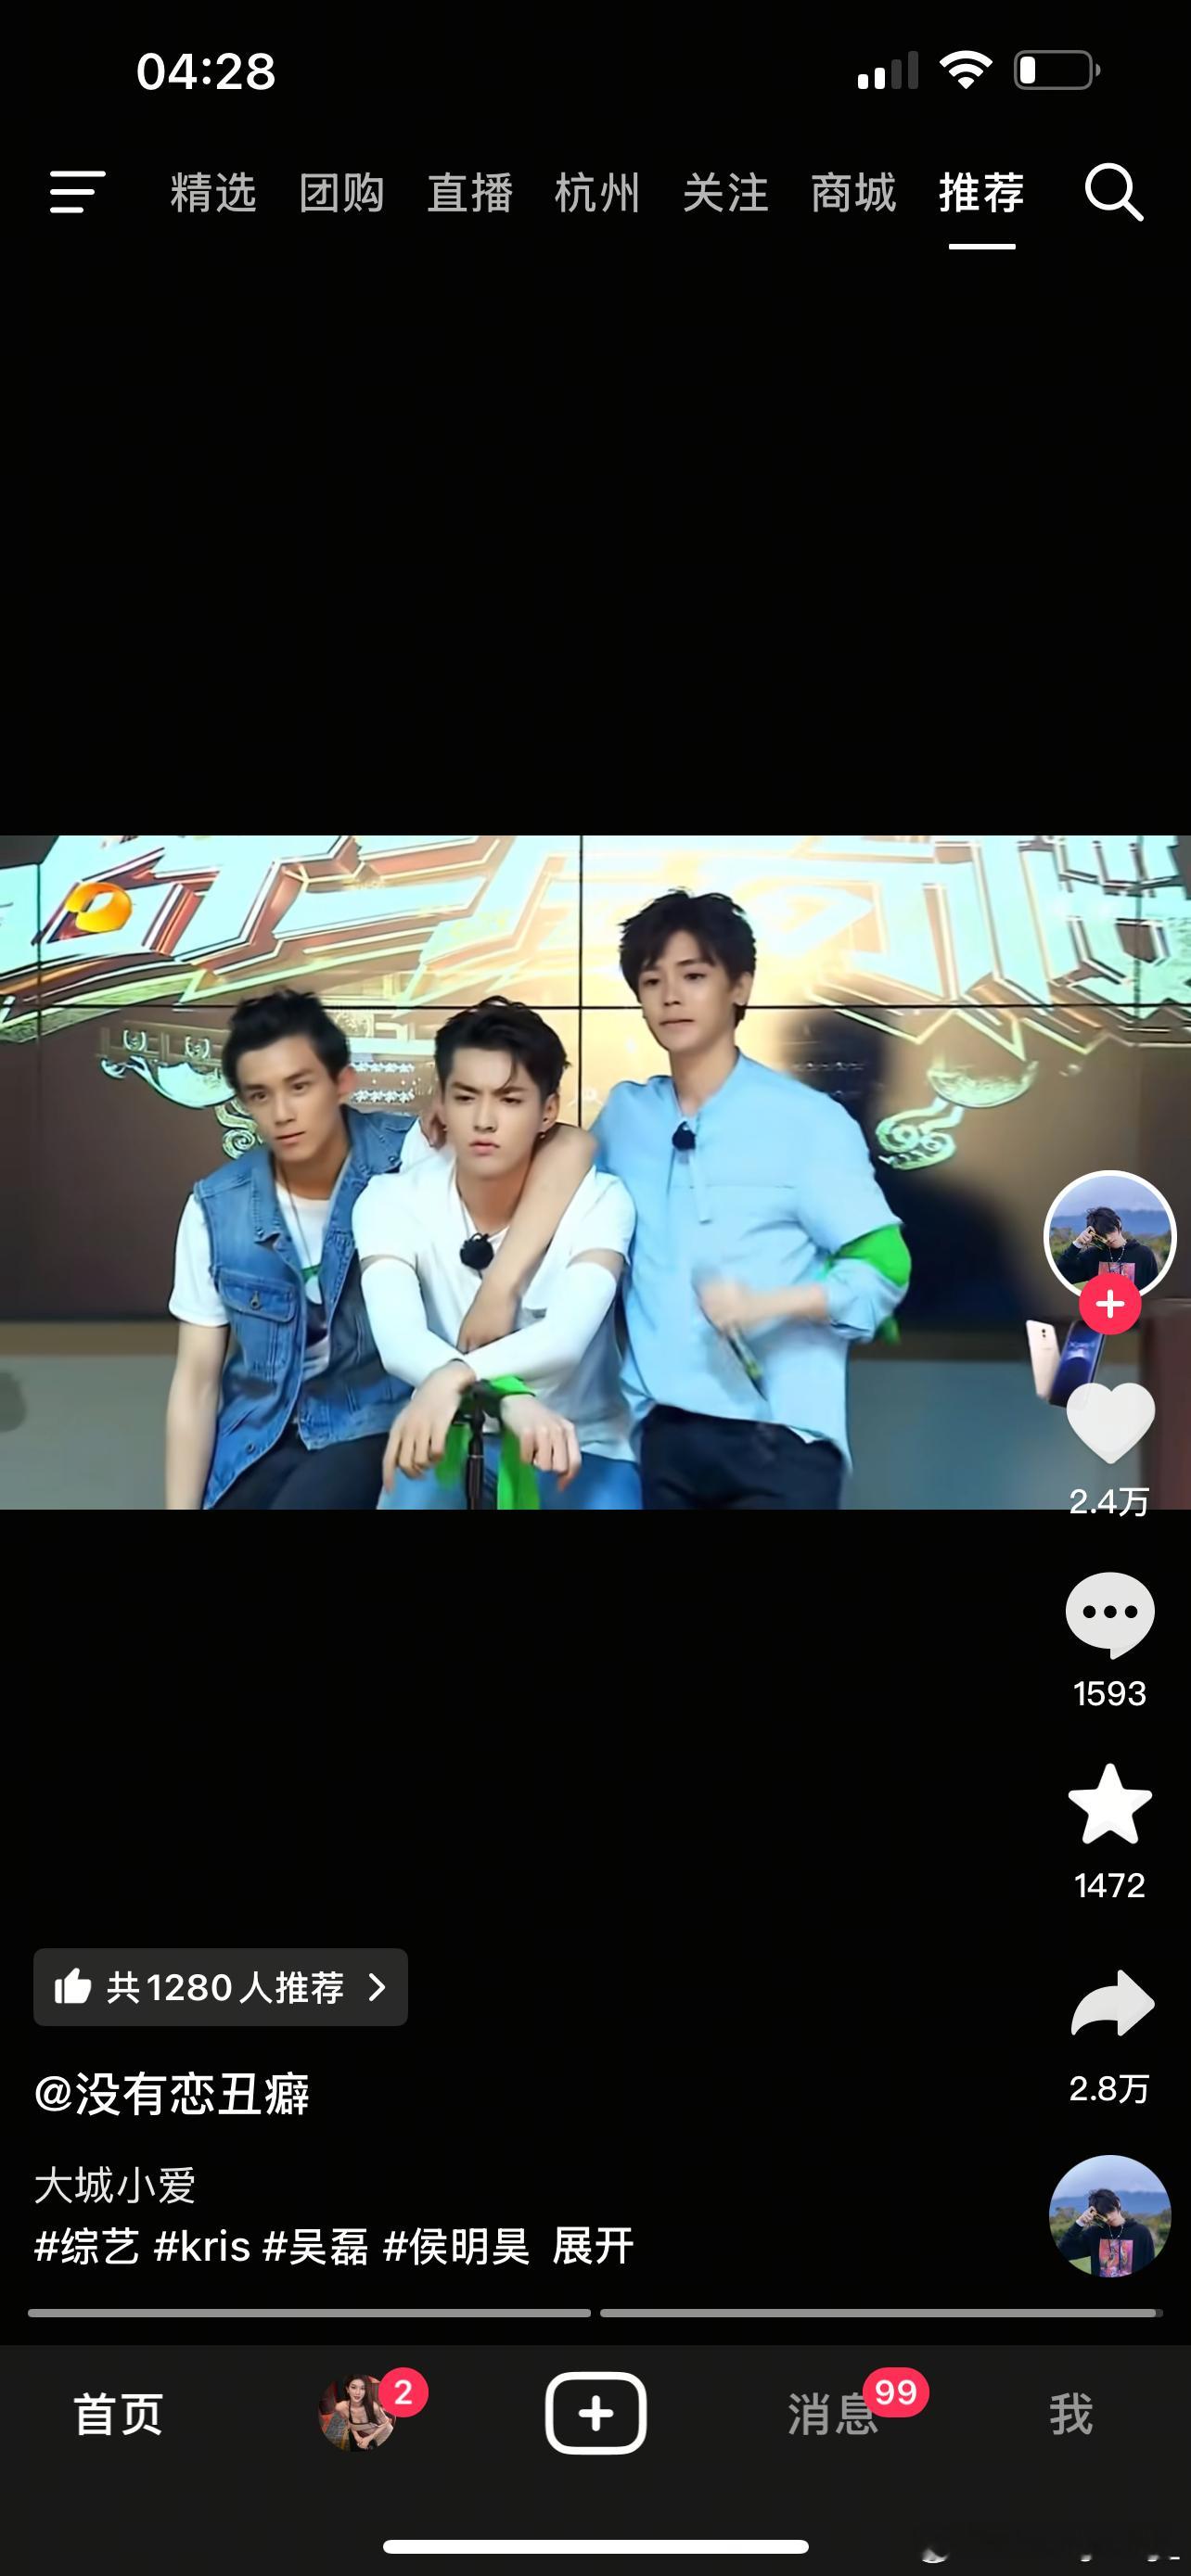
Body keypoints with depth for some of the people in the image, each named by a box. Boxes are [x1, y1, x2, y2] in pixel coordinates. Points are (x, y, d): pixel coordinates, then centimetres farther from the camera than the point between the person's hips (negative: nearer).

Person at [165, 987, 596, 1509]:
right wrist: (181, 1506, -5)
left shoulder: (405, 1157, -13)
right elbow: (195, 1381, 0)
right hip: (257, 1436, 3)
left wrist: (500, 1288, -34)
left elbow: (571, 1147, -26)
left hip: (372, 1427, -3)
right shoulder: (214, 1208, -5)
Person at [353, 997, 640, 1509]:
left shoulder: (597, 1201, -13)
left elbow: (566, 1338, -29)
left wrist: (455, 1377, -49)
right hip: (450, 1438, 1)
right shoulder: (392, 1202, -11)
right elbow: (398, 1339, -28)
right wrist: (508, 1397, -48)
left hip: (576, 1443, -1)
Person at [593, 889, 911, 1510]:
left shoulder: (808, 1121, -2)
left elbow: (883, 1269, -5)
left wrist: (767, 1304, -19)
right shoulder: (622, 1113, 12)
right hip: (661, 1435, 4)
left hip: (777, 1436, -4)